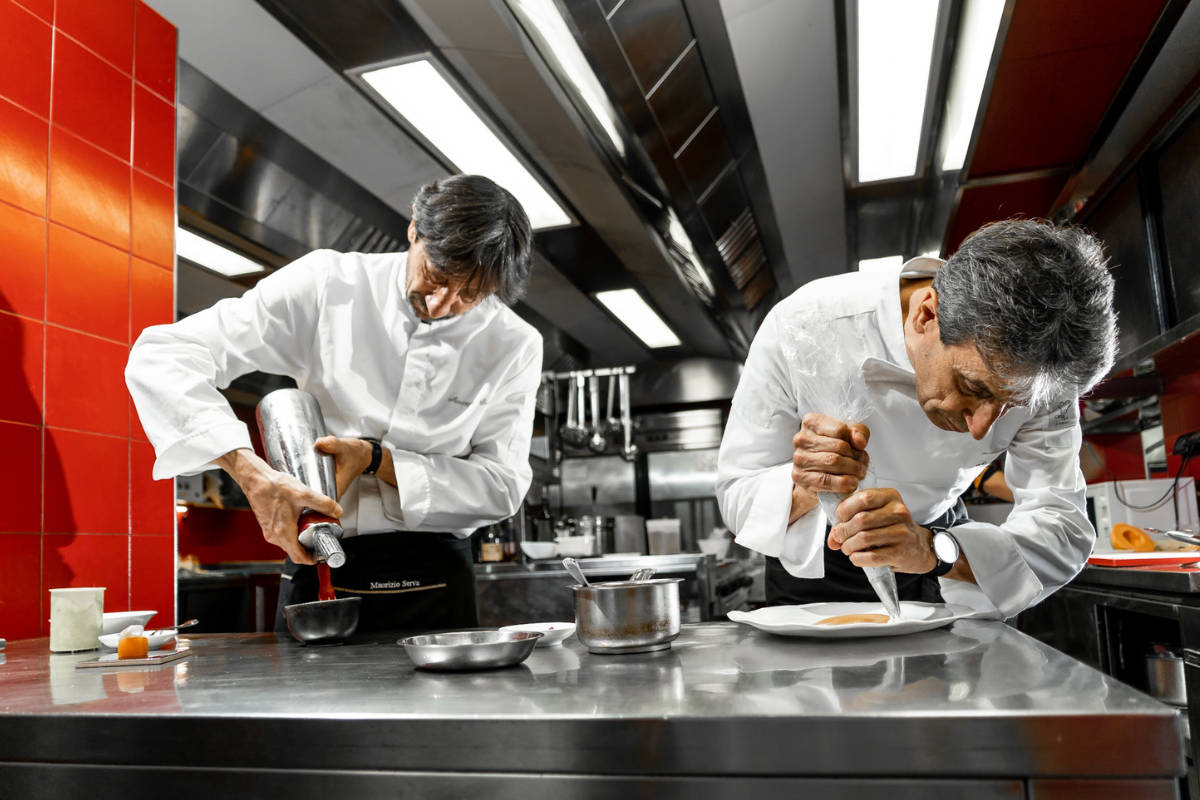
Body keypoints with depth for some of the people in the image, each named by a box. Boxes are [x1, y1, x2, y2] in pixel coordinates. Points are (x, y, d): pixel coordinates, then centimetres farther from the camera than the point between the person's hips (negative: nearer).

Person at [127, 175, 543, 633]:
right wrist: (254, 474, -28)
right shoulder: (329, 286, -9)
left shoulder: (515, 346, -5)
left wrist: (375, 458, -18)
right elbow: (161, 357, -14)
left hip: (432, 585, 0)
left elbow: (503, 484, -6)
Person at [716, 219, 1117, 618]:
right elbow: (737, 496, -24)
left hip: (939, 528, 2)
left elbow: (1065, 531, -28)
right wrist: (804, 489, -45)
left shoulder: (1037, 368, -24)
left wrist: (933, 550, -45)